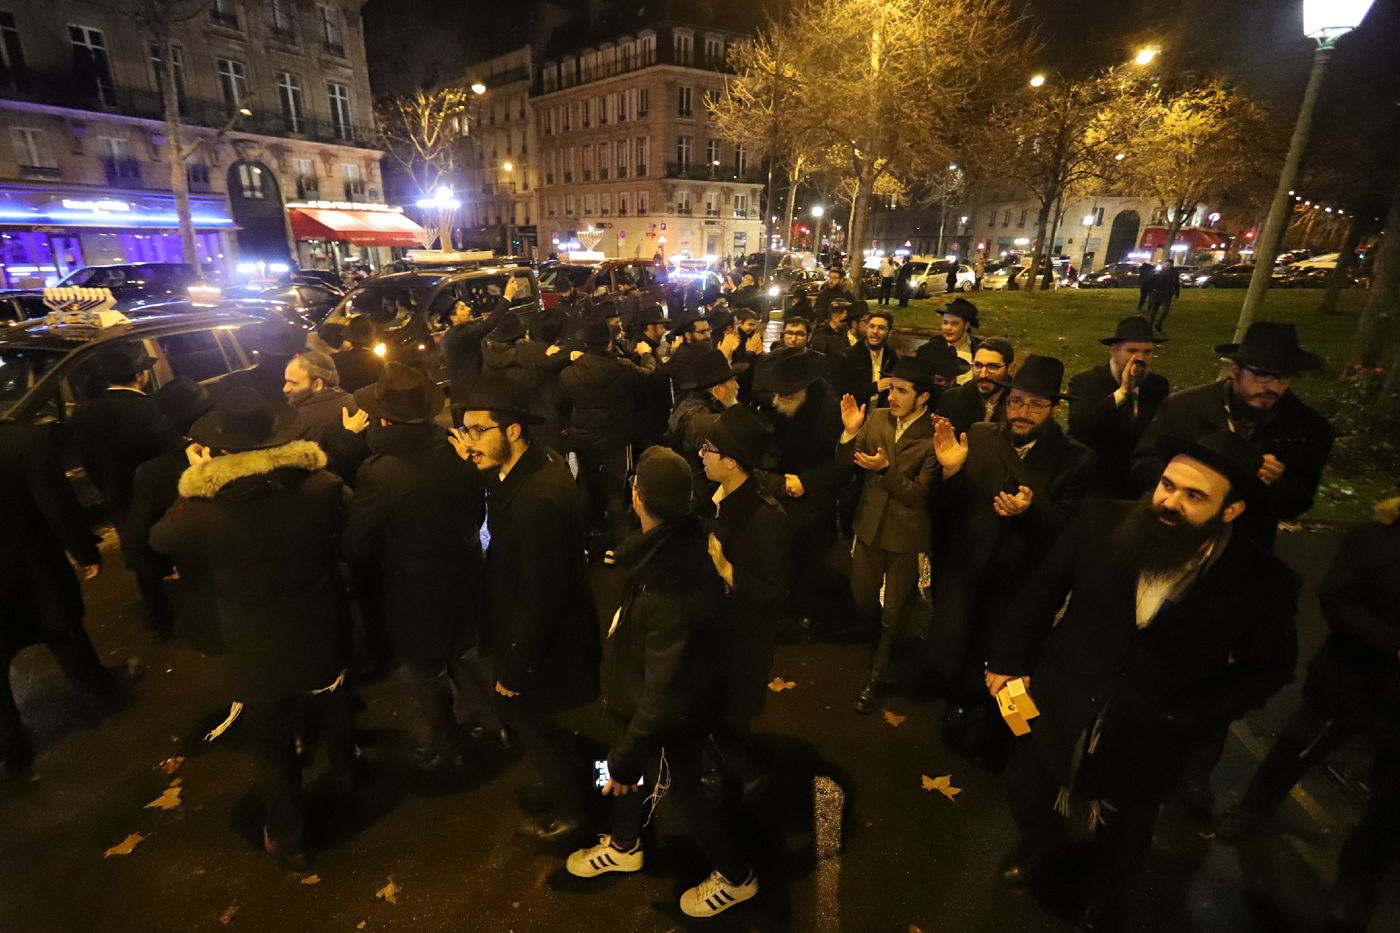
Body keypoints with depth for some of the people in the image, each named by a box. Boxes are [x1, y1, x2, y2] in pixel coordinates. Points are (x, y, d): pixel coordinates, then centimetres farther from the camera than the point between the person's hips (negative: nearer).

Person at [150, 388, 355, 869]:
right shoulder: (322, 486, -22)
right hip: (324, 641, 3)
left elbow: (161, 539, -3)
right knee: (333, 712, 31)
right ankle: (345, 771, 59)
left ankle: (288, 839, 41)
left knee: (273, 748, 21)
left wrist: (199, 477, 1)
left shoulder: (202, 510, -28)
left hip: (259, 658, -2)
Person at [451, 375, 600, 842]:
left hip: (541, 635, -9)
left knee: (525, 713, 15)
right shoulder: (532, 466, -7)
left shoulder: (541, 497, -36)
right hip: (531, 623, 9)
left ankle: (569, 808, 42)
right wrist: (476, 467, -5)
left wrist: (516, 667, -18)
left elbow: (542, 596, -30)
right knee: (520, 714, 29)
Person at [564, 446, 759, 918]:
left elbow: (664, 693, -32)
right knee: (633, 765, 29)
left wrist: (625, 757, -17)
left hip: (674, 716, -8)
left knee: (681, 789, 19)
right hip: (647, 692, 8)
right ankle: (624, 846, 59)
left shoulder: (669, 591, -42)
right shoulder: (686, 542, -15)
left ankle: (735, 876, 47)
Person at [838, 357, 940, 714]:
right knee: (863, 598, 18)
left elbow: (921, 493, -20)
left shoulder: (935, 436, -19)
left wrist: (886, 469, -31)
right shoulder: (876, 419, -5)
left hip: (907, 535, -4)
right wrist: (849, 432, -20)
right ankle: (884, 642, 50)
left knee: (894, 611, 12)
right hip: (870, 525, 4)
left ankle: (876, 678, 32)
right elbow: (845, 464, -3)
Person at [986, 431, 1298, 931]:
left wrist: (1187, 716, -13)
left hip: (1143, 742, -1)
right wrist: (1008, 659, -5)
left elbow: (1269, 667, -4)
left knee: (1121, 843, 24)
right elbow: (1043, 588, -4)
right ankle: (1040, 850, 59)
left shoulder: (1261, 582, -19)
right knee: (1029, 800, 23)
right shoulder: (1103, 523, -16)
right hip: (1055, 714, 1)